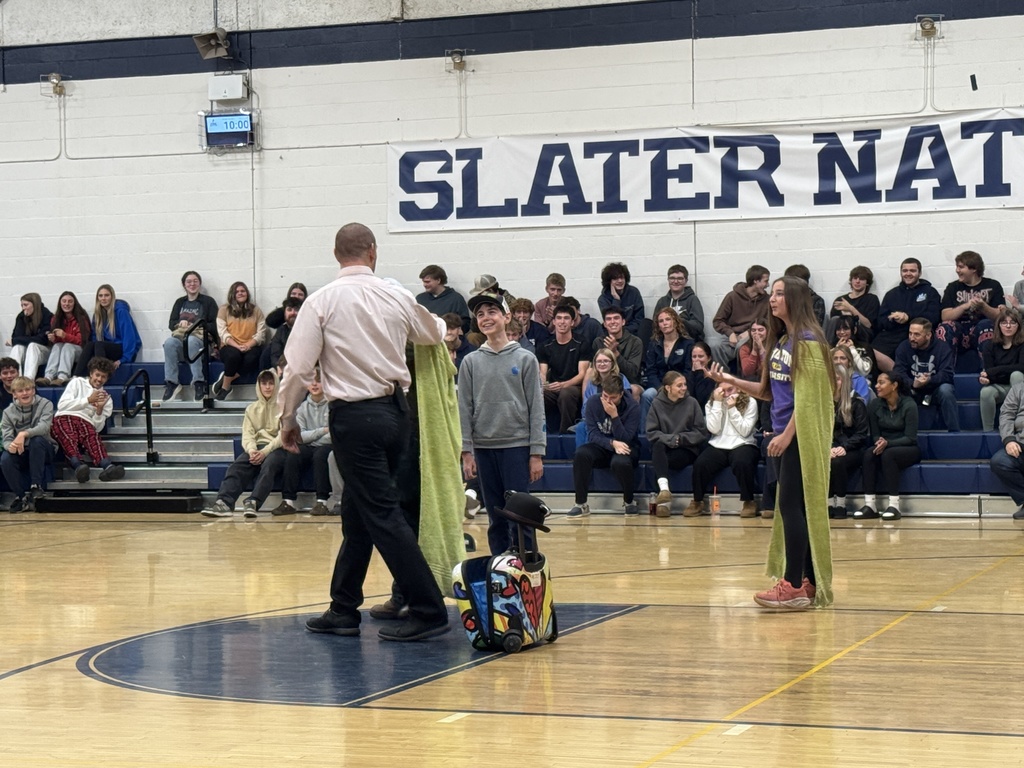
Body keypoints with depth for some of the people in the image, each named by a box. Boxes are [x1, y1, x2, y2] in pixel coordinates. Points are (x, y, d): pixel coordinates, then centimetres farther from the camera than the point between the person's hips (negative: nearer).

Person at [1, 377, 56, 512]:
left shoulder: (45, 404, -6)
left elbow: (44, 427, -24)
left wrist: (24, 434, -42)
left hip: (42, 451, -2)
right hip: (21, 453, 2)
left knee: (37, 440, -35)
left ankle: (36, 486, -27)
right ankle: (21, 496, -15)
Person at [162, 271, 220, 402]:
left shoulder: (208, 301, 13)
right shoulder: (180, 302, 25)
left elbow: (214, 326, 2)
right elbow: (171, 324, 16)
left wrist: (194, 326, -11)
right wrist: (181, 323, -7)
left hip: (201, 339, -3)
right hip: (180, 337, 3)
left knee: (191, 341, -40)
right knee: (169, 342, -33)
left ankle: (199, 383, -40)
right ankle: (171, 383, -34)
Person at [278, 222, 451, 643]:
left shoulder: (322, 301, -8)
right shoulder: (397, 297, 3)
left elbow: (299, 367, -8)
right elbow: (435, 332, 21)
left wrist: (288, 419, 4)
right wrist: (434, 321, 45)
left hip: (355, 416, -5)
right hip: (395, 407, 5)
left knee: (381, 514, -3)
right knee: (357, 511, 16)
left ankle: (428, 611, -5)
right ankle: (343, 609, 22)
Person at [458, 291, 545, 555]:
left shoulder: (525, 359, 1)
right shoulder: (471, 362, 6)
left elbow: (536, 408, 0)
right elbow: (465, 409, 6)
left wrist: (537, 453, -6)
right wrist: (466, 452, -1)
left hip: (517, 446, -2)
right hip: (484, 447, 2)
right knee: (496, 518, 7)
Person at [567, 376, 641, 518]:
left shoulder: (632, 406, -13)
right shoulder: (593, 403, -6)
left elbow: (625, 439, -18)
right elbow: (592, 434, -10)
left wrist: (614, 415, -29)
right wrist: (612, 443, -27)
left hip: (626, 448, -2)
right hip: (602, 448, 3)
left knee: (620, 462, -38)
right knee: (581, 454, -30)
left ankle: (629, 502, -10)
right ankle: (581, 504, -21)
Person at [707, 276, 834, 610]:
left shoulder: (808, 342, -11)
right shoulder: (781, 341, 15)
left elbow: (807, 395, -17)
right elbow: (769, 391, 18)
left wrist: (787, 434, -20)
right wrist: (731, 380, 8)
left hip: (800, 436, -9)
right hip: (782, 435, 9)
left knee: (792, 506, -11)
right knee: (793, 507, 8)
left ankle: (793, 586, -11)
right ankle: (809, 583, 12)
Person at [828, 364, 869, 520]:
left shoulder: (856, 403, 0)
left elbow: (861, 434, -4)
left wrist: (844, 447, -20)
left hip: (852, 450, -3)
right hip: (829, 449, 3)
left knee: (837, 462, -35)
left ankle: (841, 504, -20)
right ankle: (829, 503, -21)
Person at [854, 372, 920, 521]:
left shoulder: (909, 405, -14)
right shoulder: (874, 405, -2)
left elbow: (910, 438, -17)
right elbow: (875, 435, 3)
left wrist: (888, 443, -30)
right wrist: (880, 442, -21)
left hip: (908, 450, -4)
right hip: (884, 447, 4)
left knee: (888, 454, -36)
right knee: (869, 454, -29)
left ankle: (894, 506, -34)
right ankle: (870, 505, -31)